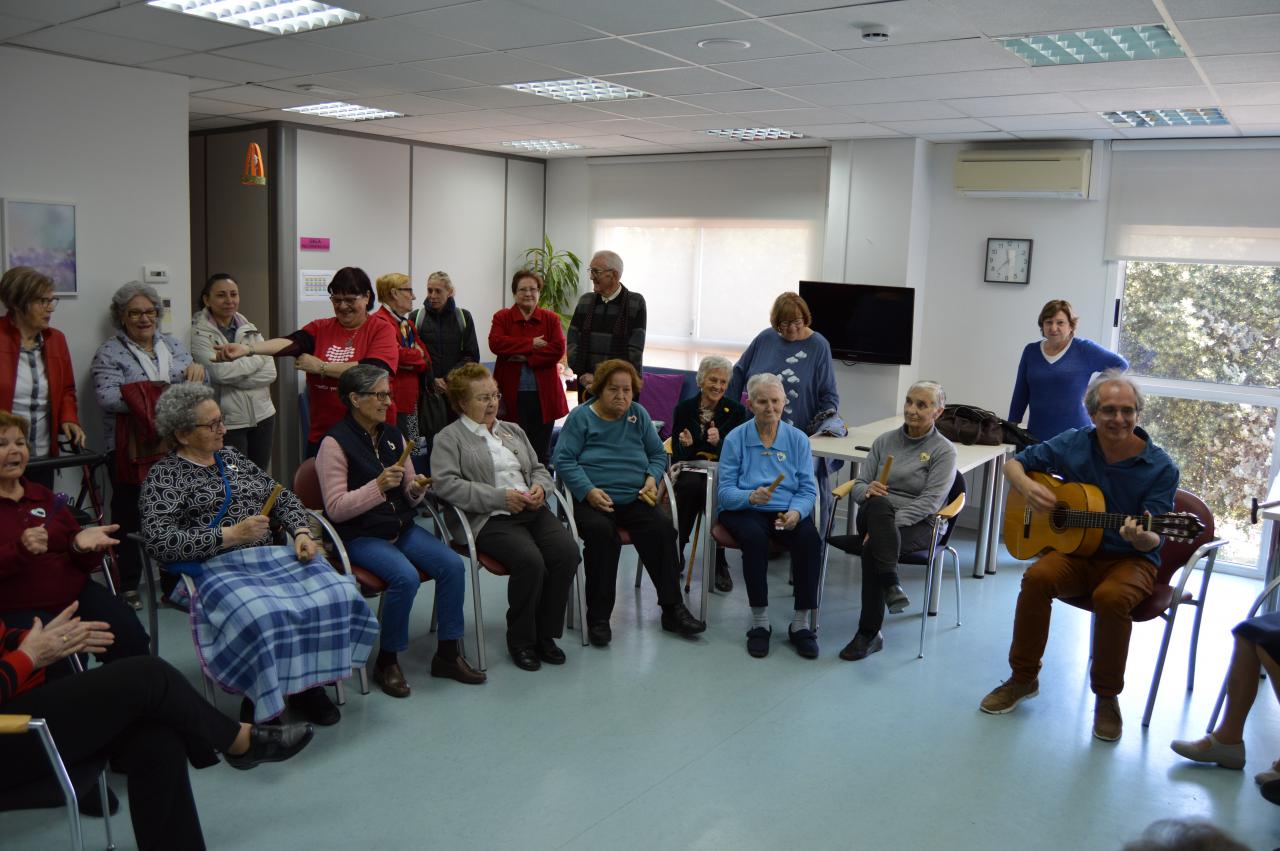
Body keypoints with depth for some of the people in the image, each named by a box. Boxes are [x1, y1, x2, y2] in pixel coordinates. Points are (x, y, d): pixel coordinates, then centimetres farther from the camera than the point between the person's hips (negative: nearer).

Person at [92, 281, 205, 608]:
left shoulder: (171, 343, 14)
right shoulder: (110, 352, -2)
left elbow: (195, 384, 11)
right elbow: (107, 398, -16)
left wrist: (196, 368, -12)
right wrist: (157, 398, -24)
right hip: (130, 450, -4)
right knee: (129, 515, 4)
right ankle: (128, 586, 15)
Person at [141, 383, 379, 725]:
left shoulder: (231, 457, 22)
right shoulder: (164, 474, 3)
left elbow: (281, 497, 22)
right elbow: (158, 541, -10)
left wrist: (301, 532, 2)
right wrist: (230, 535, -16)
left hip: (268, 556, 6)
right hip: (213, 568, -5)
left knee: (336, 592, -21)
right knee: (261, 617, -37)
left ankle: (307, 682, -4)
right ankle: (261, 699, -12)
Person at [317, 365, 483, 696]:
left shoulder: (393, 435, 12)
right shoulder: (336, 442, -8)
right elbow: (336, 508, -14)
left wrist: (416, 489, -6)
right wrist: (379, 486, -24)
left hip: (402, 526, 6)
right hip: (360, 535, -6)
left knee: (452, 565, -16)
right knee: (406, 577, -31)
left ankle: (448, 653, -3)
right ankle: (387, 661, -8)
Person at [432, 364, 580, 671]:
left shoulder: (513, 431, 25)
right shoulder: (449, 438, 5)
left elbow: (539, 468, 28)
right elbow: (445, 483, -10)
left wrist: (539, 486, 2)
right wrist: (501, 498, -15)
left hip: (533, 510, 6)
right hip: (491, 519, -6)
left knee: (567, 553, -21)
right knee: (531, 561, -31)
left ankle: (545, 633, -4)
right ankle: (520, 640, -8)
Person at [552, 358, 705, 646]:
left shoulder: (639, 415, 17)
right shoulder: (580, 416, 6)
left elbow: (658, 454, 22)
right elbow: (564, 460, -3)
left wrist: (652, 478, 1)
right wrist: (588, 491, -17)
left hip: (634, 500, 3)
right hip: (592, 500, -3)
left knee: (662, 528, -26)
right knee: (601, 532, -35)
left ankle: (672, 609, -14)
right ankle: (598, 617, -23)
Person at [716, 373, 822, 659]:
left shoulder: (798, 439, 8)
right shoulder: (736, 438, 2)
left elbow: (808, 490, 2)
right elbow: (725, 491, -4)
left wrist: (796, 512, -20)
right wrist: (751, 496, -25)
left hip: (787, 510, 2)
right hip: (744, 510, -2)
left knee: (810, 538, -30)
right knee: (755, 537, -35)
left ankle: (801, 623, -18)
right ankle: (759, 622, -22)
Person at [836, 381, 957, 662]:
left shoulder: (943, 451, 1)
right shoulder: (885, 441, 15)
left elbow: (929, 501, -11)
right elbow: (859, 485, 12)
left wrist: (887, 528, -23)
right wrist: (868, 490, -15)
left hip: (917, 525, -3)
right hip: (874, 516, 3)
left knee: (873, 546, -37)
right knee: (877, 504, -37)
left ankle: (869, 633, -29)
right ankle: (891, 585, -46)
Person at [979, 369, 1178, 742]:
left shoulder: (1161, 468, -10)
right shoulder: (1073, 444, -3)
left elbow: (1152, 541, -11)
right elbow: (1014, 463, 6)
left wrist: (1141, 537, -37)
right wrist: (1027, 486, -17)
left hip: (1131, 560, -2)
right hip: (1076, 550, 2)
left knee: (1111, 597, -35)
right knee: (1038, 577, -29)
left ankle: (1106, 697, -10)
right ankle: (1023, 678, -8)